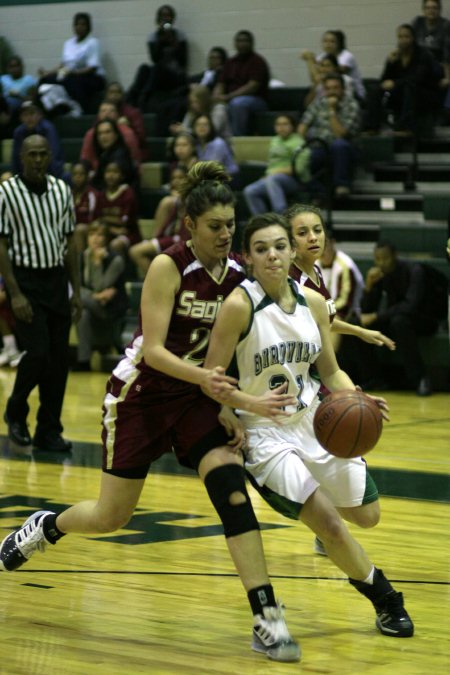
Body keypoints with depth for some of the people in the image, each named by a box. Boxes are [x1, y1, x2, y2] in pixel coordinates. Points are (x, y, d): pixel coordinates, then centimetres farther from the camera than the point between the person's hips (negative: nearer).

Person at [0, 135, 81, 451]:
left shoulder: (62, 190, 6)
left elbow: (69, 242, 12)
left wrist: (76, 291, 7)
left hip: (57, 279, 5)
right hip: (25, 280, -5)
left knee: (59, 359, 2)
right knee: (38, 353, -14)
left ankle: (49, 431, 12)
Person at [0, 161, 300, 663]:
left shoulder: (238, 272, -5)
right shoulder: (168, 267, -19)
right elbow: (153, 350, -24)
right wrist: (203, 375, -39)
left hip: (196, 396, 4)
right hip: (140, 393, -3)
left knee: (230, 485, -20)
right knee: (111, 517, 6)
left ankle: (267, 620, -23)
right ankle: (43, 528, 42)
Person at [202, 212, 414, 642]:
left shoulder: (313, 302, -1)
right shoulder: (239, 305, -18)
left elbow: (331, 371, 8)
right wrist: (253, 403, -34)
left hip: (314, 421, 6)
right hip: (265, 432, -6)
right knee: (330, 525, -16)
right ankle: (384, 598, 10)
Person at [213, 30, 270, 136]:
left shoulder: (257, 61, -4)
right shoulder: (230, 62, 15)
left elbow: (253, 87, -16)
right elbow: (221, 83, 12)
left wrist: (228, 97, -24)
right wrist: (216, 97, -14)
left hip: (256, 100, -6)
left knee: (237, 103, -38)